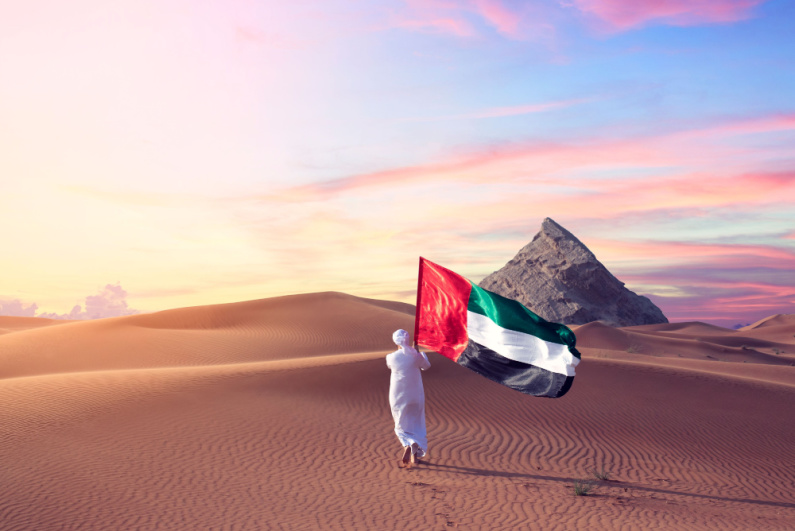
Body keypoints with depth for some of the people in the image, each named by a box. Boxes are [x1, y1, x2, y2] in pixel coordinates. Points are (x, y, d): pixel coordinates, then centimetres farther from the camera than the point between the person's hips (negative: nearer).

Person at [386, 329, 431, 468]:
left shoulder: (392, 357, -12)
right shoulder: (415, 356, -13)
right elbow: (426, 366, 7)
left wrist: (399, 350, 21)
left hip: (398, 397, 0)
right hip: (415, 396, 0)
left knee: (401, 426, 11)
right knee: (415, 424, 18)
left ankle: (407, 446, -18)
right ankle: (415, 455, 18)